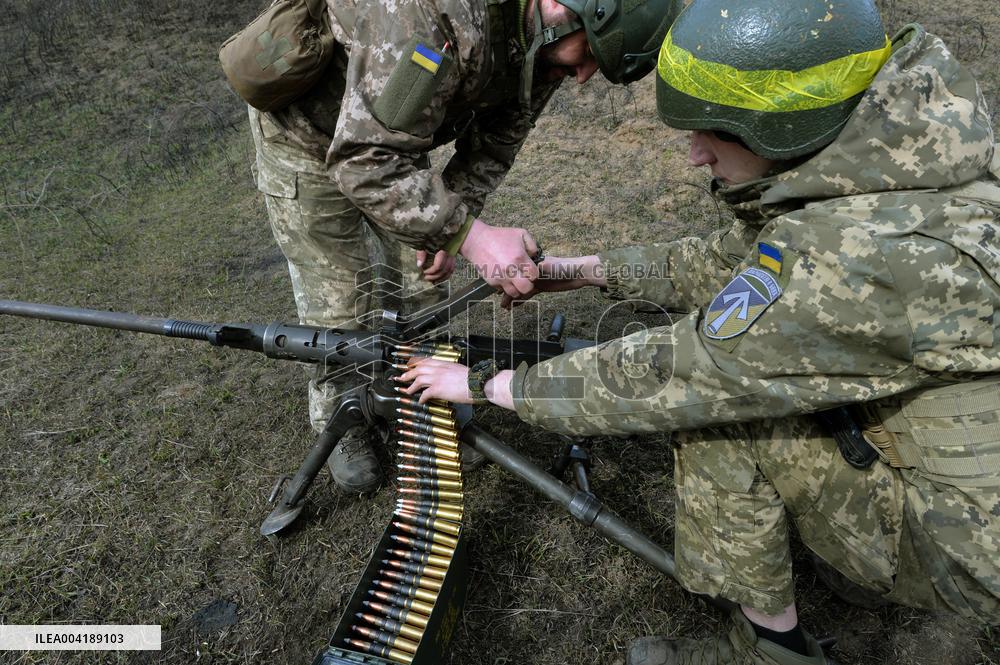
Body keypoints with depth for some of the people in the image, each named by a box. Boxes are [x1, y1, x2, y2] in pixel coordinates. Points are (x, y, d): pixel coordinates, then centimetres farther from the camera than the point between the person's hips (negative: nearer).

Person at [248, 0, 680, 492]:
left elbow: (494, 143, -4)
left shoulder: (544, 41, -15)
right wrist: (470, 234, -44)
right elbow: (365, 160, -42)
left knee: (421, 283, 7)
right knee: (336, 299, -1)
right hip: (310, 132, -6)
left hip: (395, 133, 6)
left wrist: (444, 229, -14)